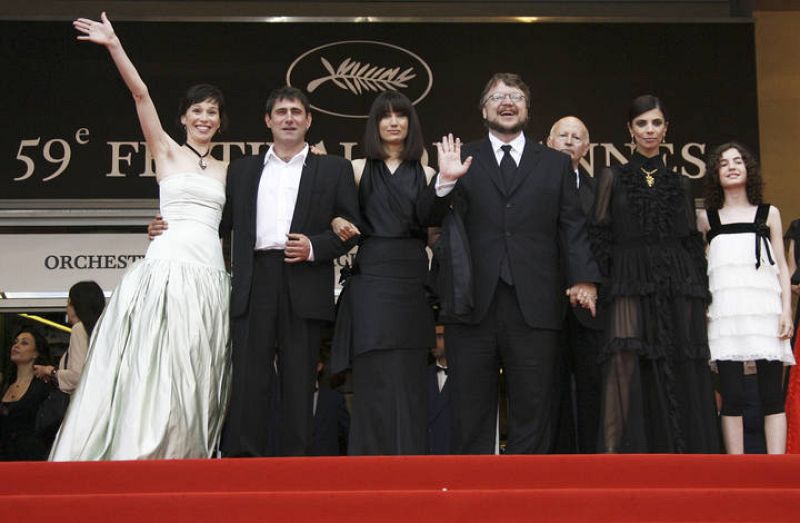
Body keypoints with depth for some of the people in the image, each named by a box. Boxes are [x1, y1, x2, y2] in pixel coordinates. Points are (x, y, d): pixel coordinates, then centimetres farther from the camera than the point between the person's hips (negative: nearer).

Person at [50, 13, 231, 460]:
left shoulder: (226, 171, 19)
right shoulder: (166, 151, 8)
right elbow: (140, 93, -3)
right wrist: (114, 45, -13)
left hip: (211, 272, 4)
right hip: (170, 266, -4)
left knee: (196, 371, 4)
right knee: (158, 366, -9)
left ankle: (184, 455, 10)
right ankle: (140, 452, -2)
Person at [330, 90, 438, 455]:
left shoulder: (425, 174, 12)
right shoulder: (358, 170, 10)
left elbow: (434, 224, 4)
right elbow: (337, 212, 14)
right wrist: (337, 222, -7)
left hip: (412, 281, 1)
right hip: (371, 278, -1)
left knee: (409, 379, 2)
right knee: (374, 377, -3)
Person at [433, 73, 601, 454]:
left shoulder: (556, 164, 14)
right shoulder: (462, 161, 10)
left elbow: (572, 227, 7)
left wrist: (584, 278, -7)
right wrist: (445, 182, -16)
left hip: (534, 306, 1)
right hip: (473, 305, 0)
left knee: (532, 412, 6)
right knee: (471, 415, 6)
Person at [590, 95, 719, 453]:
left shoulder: (679, 183, 16)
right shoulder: (612, 178, 10)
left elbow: (693, 243, 14)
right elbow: (600, 239, 5)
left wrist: (701, 298, 6)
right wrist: (598, 287, -6)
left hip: (678, 293, 2)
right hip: (631, 289, -2)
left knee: (682, 381, -1)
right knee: (627, 373, -18)